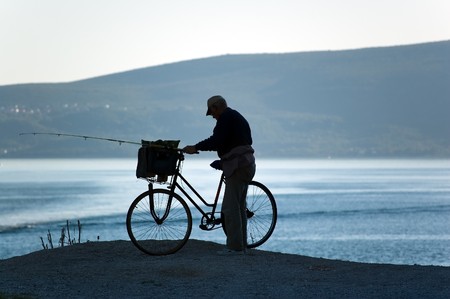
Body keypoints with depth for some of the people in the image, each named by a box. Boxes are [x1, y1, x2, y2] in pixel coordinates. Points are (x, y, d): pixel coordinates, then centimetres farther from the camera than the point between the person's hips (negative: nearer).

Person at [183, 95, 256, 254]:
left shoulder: (226, 117, -9)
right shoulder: (238, 117, 24)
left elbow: (217, 140, -20)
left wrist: (196, 147, -12)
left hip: (237, 166, -11)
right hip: (247, 165, 11)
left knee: (230, 208, -10)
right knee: (239, 207, 13)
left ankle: (235, 246, -12)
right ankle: (241, 245, 15)